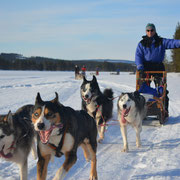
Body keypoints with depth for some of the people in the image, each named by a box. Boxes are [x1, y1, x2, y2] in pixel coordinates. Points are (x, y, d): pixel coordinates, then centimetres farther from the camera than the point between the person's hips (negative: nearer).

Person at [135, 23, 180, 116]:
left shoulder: (161, 42, 6)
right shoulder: (142, 43, 6)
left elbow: (172, 43, -11)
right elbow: (138, 56, -4)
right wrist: (140, 68, -19)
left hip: (158, 68, 0)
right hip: (145, 68, 0)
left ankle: (164, 111, 9)